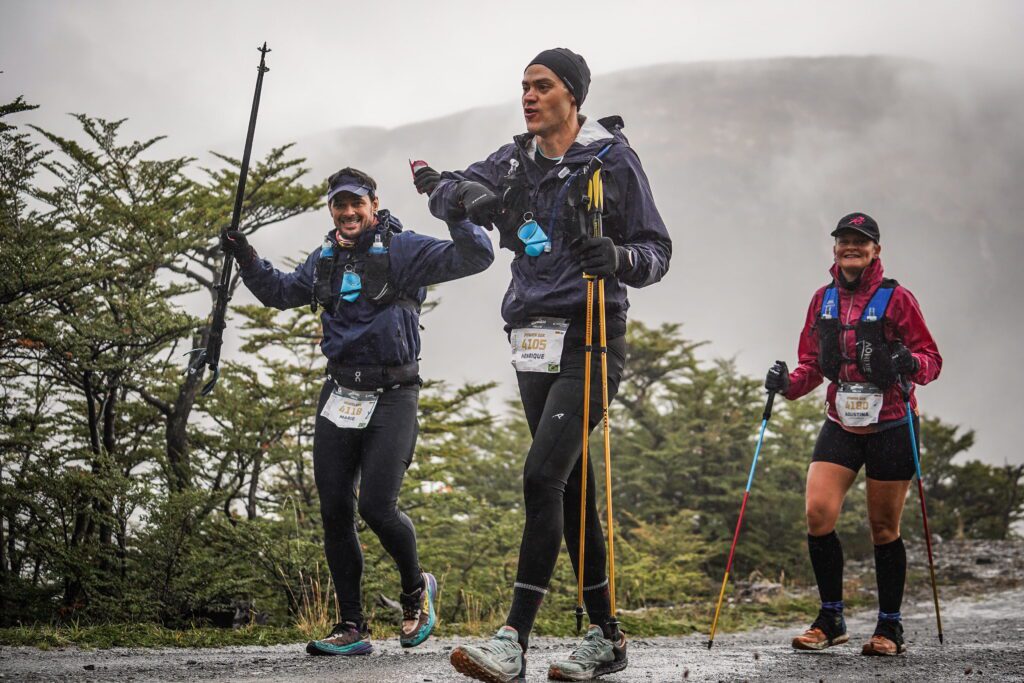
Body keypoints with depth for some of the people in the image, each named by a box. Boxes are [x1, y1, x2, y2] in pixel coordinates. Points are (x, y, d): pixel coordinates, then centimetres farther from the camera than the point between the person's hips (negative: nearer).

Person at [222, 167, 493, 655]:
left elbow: (476, 257, -13)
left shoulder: (402, 249, -5)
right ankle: (351, 628, 11)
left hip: (392, 397, -6)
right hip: (339, 395, 6)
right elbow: (281, 292, 31)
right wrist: (247, 260, 16)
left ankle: (416, 589, 17)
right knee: (335, 512, 2)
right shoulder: (325, 259, 13)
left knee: (376, 506, -14)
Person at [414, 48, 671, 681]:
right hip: (533, 341, 7)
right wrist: (464, 193, -13)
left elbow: (657, 250, -3)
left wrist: (618, 258, -26)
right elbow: (445, 191, 11)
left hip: (589, 340, -7)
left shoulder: (613, 159, -4)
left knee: (543, 476, -18)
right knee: (571, 487, 10)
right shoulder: (516, 160, 13)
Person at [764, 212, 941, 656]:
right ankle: (830, 619, 5)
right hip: (841, 426, 4)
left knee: (884, 529, 3)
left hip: (891, 428, -3)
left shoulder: (896, 298, -4)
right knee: (818, 514, -11)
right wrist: (788, 383, -6)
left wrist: (911, 363, -26)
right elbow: (812, 363, 14)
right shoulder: (823, 300, 8)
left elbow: (932, 359, -4)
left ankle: (890, 628, 17)